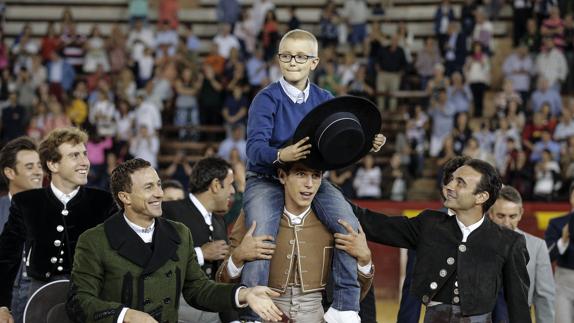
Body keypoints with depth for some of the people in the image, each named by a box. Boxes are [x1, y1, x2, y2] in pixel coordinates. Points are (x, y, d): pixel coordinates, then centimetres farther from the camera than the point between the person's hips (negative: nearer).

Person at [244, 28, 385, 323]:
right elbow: (255, 147, -21)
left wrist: (366, 144, -19)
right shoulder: (267, 99, -10)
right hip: (267, 180, -3)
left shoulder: (324, 100, 4)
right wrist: (280, 155, -42)